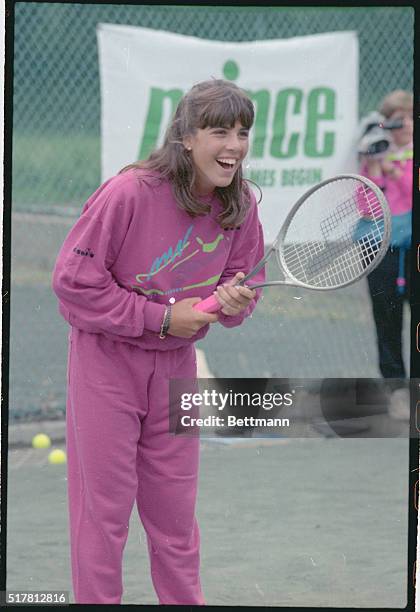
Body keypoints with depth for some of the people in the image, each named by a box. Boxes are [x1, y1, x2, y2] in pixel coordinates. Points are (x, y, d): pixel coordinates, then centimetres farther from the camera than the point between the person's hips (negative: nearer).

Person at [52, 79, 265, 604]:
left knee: (175, 508, 11)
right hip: (106, 359, -5)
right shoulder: (130, 193, -23)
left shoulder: (240, 205, -6)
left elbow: (243, 284, 8)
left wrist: (234, 301, -18)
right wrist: (160, 317, -18)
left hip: (176, 362, 5)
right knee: (104, 504, 0)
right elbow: (73, 280, -19)